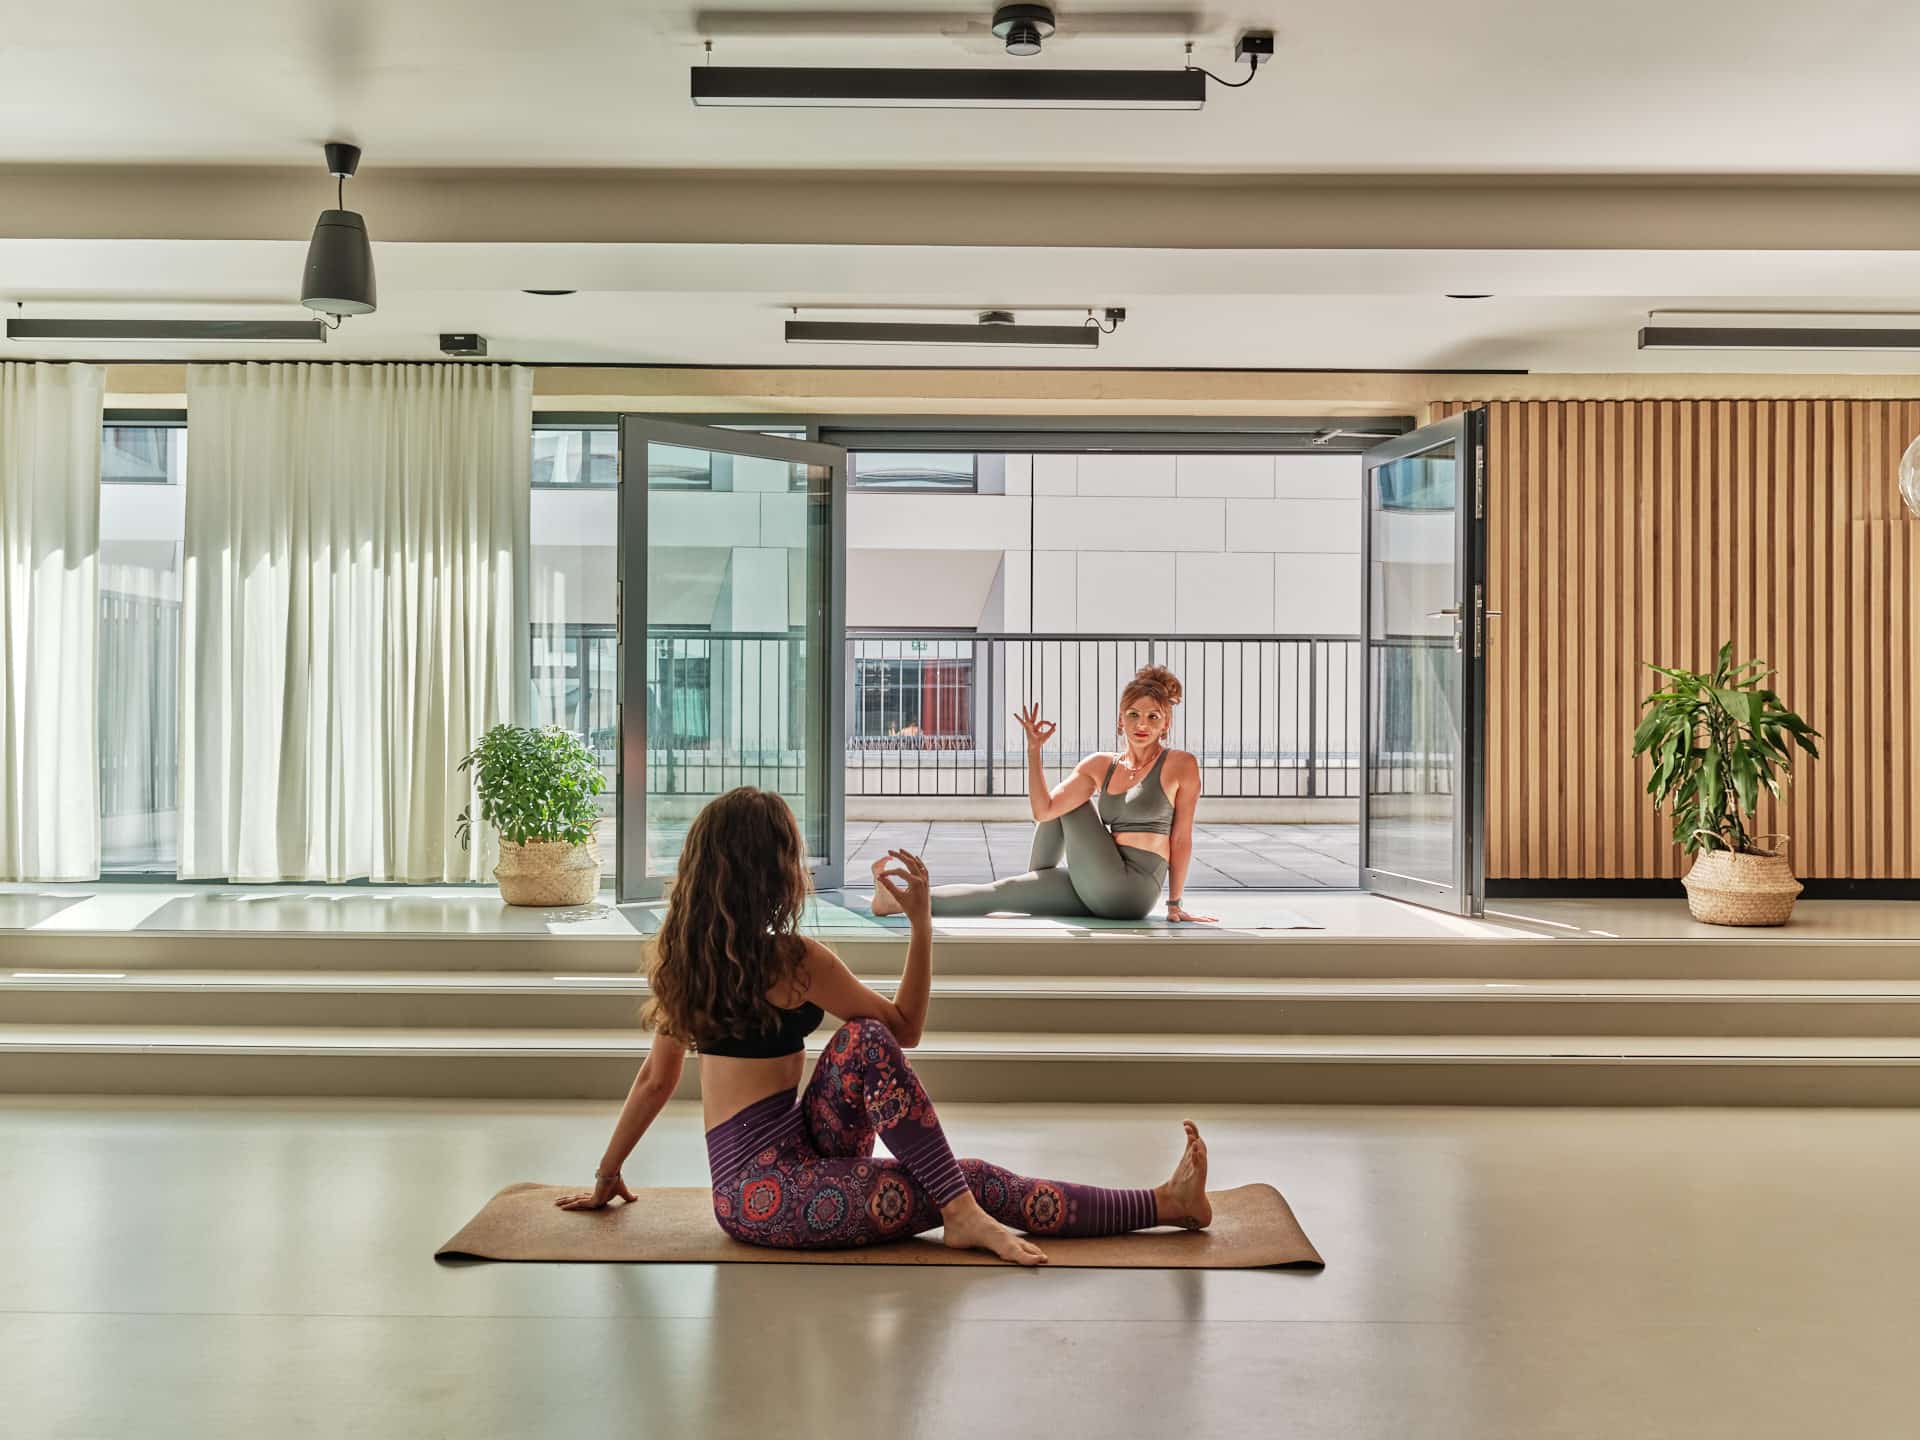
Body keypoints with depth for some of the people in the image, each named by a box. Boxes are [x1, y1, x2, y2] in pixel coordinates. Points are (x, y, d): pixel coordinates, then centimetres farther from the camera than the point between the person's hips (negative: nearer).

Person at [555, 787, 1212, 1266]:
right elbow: (906, 1028, -1)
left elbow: (655, 1079, 13)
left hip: (740, 1185, 8)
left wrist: (606, 1178, 24)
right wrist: (922, 922, -2)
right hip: (766, 1194, -8)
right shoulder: (797, 961, -11)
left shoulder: (678, 955, 9)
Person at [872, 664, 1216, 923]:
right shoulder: (1100, 765, 8)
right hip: (1097, 893, 5)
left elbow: (1181, 838, -2)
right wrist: (1034, 749, -10)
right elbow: (1043, 810, -3)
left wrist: (1175, 903, -2)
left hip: (1129, 891, -5)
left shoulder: (1181, 765, -4)